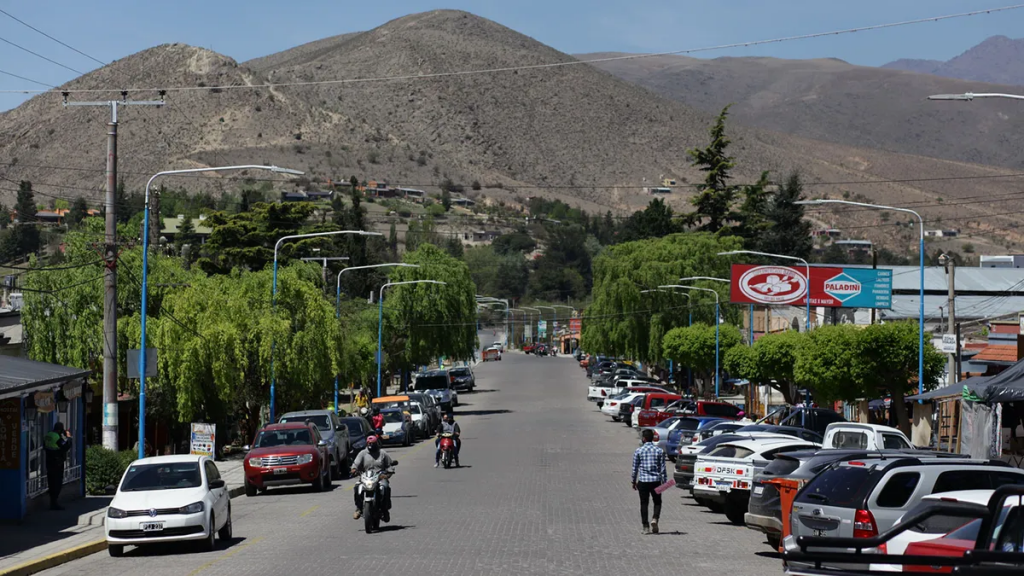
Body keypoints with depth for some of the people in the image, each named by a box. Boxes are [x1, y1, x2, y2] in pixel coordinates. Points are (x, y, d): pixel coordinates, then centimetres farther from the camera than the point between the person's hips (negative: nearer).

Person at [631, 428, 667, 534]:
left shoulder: (638, 451, -2)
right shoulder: (659, 451, -1)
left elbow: (635, 468, 2)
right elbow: (662, 468, -1)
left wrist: (634, 481, 12)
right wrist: (665, 481, 4)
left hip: (643, 481, 0)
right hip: (656, 481, 1)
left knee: (644, 503, 6)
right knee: (657, 502, 14)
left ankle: (646, 527, 5)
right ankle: (655, 519, -9)